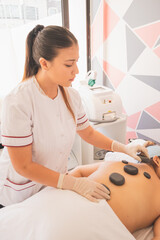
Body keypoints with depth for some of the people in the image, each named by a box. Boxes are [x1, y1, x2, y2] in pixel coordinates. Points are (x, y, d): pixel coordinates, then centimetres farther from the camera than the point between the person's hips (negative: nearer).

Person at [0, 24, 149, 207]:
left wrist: (123, 148, -4)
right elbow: (23, 166, -24)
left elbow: (88, 133, 6)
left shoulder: (71, 95, -9)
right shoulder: (18, 102, -28)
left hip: (55, 183, 5)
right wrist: (74, 183, -26)